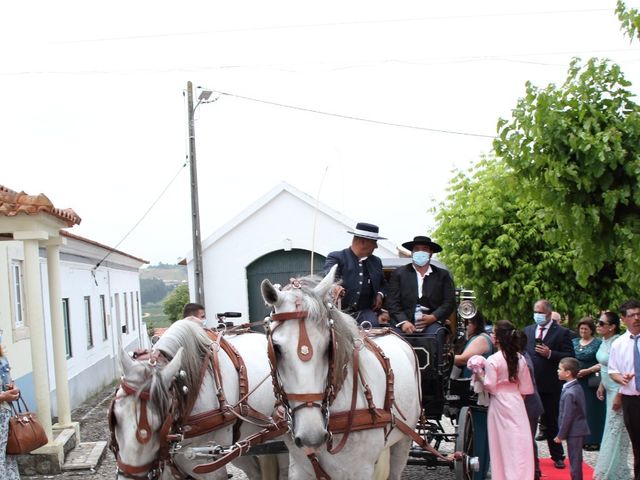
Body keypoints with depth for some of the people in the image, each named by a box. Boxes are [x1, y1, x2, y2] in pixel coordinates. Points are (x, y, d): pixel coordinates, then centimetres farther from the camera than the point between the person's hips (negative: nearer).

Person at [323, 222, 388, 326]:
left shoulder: (376, 262, 19)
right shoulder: (336, 257, -1)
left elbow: (383, 283, 33)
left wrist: (380, 294, 9)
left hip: (365, 312, 4)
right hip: (341, 311, -4)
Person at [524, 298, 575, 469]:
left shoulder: (561, 332, -4)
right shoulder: (528, 330, 10)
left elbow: (569, 357, -9)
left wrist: (550, 354, -19)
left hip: (550, 385, -3)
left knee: (551, 422, 7)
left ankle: (558, 456, 20)